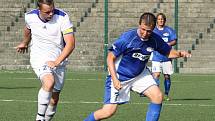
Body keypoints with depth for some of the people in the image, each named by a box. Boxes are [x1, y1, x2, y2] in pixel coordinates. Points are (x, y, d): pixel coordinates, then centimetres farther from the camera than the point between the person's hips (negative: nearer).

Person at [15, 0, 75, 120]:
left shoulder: (63, 17, -17)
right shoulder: (30, 17, -9)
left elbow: (70, 44, -20)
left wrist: (56, 62, -26)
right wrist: (24, 43, 35)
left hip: (58, 60, 1)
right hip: (39, 58, -1)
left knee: (54, 99, 5)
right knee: (49, 82, -30)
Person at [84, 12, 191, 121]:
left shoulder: (155, 39, -12)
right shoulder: (127, 38, -26)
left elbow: (168, 52, 5)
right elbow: (110, 58, -17)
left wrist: (179, 54, -18)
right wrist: (114, 79, -24)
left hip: (140, 74, 5)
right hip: (119, 76, -5)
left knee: (157, 96, -12)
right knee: (109, 111, -11)